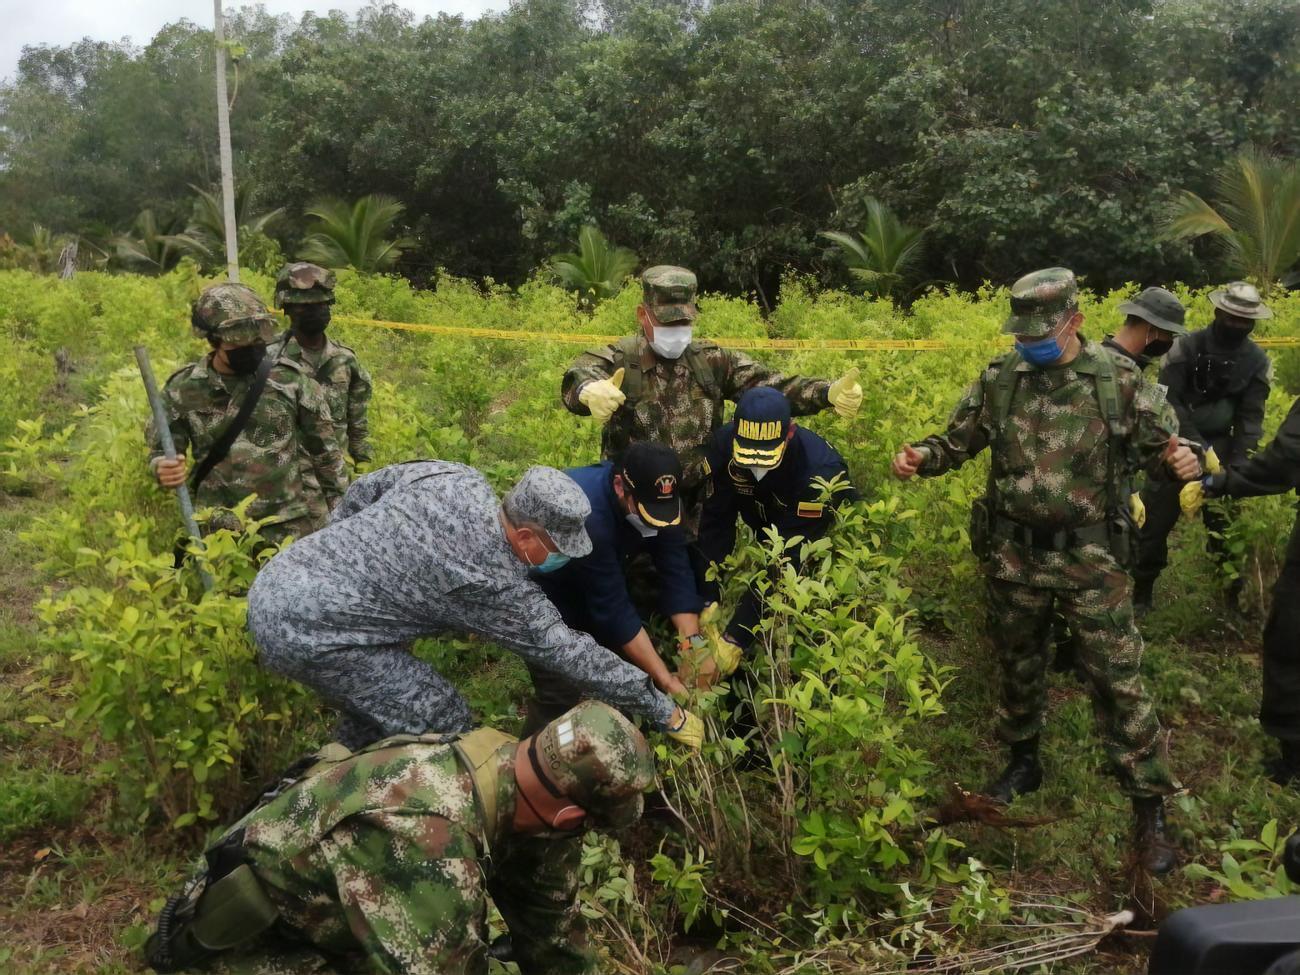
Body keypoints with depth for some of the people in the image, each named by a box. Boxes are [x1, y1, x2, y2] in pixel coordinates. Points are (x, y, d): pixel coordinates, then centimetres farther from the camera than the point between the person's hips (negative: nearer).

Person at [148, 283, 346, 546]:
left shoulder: (290, 379, -3)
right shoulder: (183, 390, -2)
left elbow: (324, 448, 5)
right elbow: (161, 451, 10)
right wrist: (163, 469, -14)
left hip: (297, 524, 0)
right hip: (224, 532, 1)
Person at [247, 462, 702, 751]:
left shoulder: (457, 478, -1)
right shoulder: (494, 583, -19)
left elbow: (364, 489, 12)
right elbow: (569, 654, -13)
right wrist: (664, 711, -5)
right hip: (308, 632, -9)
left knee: (372, 696, 27)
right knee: (438, 720, -2)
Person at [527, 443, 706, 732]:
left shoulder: (655, 497, -19)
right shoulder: (587, 514, -39)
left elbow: (675, 571, -17)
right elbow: (612, 608, -36)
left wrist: (693, 642, -30)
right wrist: (666, 680, -33)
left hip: (600, 579, 7)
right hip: (540, 588, -6)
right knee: (563, 696, -16)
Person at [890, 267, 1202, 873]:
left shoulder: (1119, 381, -8)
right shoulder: (998, 380, -1)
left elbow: (1159, 447, -3)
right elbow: (957, 443, 6)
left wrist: (1182, 462, -26)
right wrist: (919, 457, -15)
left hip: (1089, 557, -3)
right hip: (1012, 555, 3)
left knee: (1117, 679, 0)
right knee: (1018, 664, 19)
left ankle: (1150, 807, 14)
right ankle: (1023, 762, 42)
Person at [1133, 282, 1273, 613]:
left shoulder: (1257, 361, 1)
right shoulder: (1187, 347, -9)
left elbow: (1251, 417, 1)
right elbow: (1168, 400, -14)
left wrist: (1238, 464, -12)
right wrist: (1197, 446, -21)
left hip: (1222, 449, 2)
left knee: (1227, 526, 5)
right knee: (1154, 520, 1)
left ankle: (1234, 597, 21)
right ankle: (1142, 593, 17)